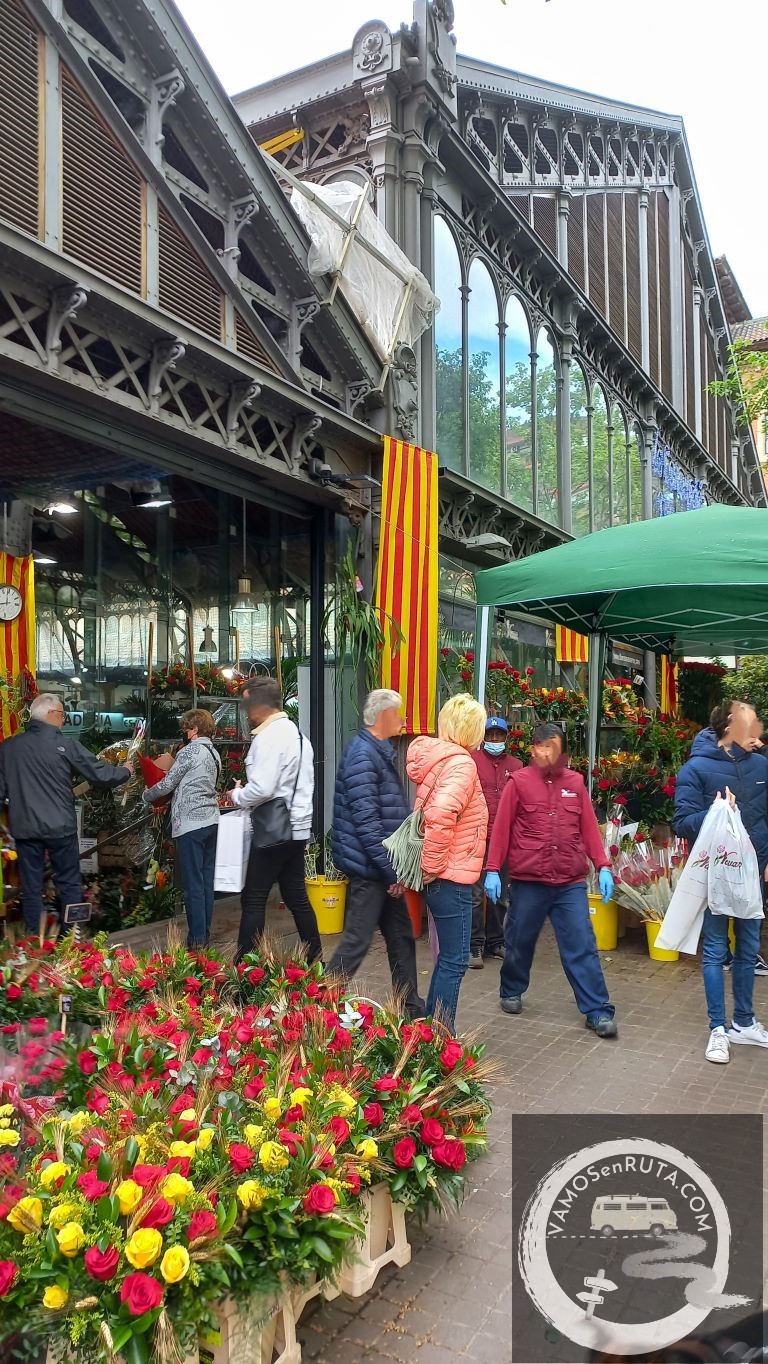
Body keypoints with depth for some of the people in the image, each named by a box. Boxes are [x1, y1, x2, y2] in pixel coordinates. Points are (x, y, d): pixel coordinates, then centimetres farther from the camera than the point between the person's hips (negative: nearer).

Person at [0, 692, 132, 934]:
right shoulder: (65, 744, -11)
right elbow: (99, 773, -6)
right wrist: (125, 771, 12)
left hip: (24, 828, 3)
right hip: (60, 827, -2)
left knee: (31, 888, 11)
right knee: (69, 885, 11)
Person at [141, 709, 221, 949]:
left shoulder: (189, 751, -10)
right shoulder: (214, 753, 14)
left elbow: (167, 785, -6)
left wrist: (146, 795, 12)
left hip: (190, 823, -8)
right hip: (211, 821, 8)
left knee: (193, 884, -3)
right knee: (207, 881, 11)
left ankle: (196, 939, 0)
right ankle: (205, 934, 17)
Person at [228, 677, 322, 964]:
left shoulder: (268, 737, -16)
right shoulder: (297, 733, 12)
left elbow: (262, 789, -24)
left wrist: (237, 796, -6)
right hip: (297, 828, 9)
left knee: (254, 899, -1)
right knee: (296, 897, 15)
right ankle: (315, 959, 21)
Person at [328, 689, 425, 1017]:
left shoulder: (380, 752, 14)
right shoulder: (363, 755, -18)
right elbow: (366, 820, -24)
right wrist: (392, 870, -21)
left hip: (383, 867, 10)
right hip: (369, 867, -10)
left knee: (401, 936, 17)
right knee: (356, 942, -3)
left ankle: (410, 1007, 28)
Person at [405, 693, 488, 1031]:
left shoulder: (436, 757, 11)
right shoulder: (461, 763, -17)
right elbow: (440, 813, -32)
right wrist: (433, 866, -22)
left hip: (440, 874, 9)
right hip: (450, 876, -9)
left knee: (448, 956, 20)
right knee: (455, 961, 1)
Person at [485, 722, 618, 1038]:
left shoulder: (575, 782, 6)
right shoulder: (519, 781, -2)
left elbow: (589, 828, 8)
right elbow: (501, 828, -2)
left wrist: (602, 867, 0)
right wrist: (492, 870, -6)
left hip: (571, 882, 2)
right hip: (528, 881, -1)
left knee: (582, 947, 1)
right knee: (519, 942, 13)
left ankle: (598, 1011, 8)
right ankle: (511, 992, 35)